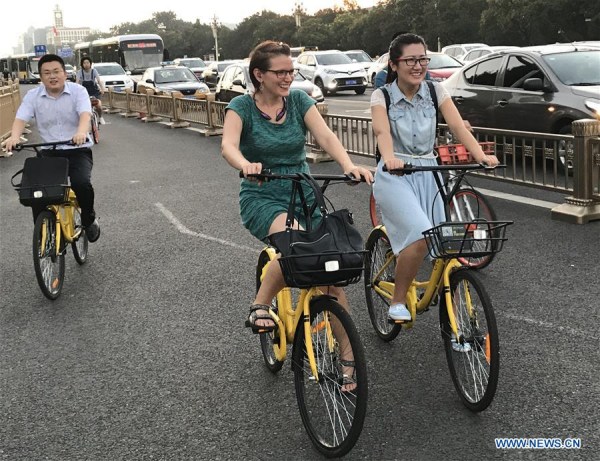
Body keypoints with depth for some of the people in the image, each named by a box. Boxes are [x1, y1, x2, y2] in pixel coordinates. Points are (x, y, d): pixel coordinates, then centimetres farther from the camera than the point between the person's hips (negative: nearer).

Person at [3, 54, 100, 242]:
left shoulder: (78, 91, -6)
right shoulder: (33, 96, 1)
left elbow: (85, 114, -23)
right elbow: (21, 118, -11)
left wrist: (81, 132, -46)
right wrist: (14, 136, -35)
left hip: (78, 150, -3)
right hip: (49, 152, 3)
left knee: (81, 183, -28)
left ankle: (89, 220, 2)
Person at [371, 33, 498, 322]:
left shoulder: (435, 91, 4)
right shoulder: (382, 96, -5)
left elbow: (458, 126, -8)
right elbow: (382, 131, -24)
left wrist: (481, 155, -25)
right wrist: (390, 158, -46)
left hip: (428, 175, 4)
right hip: (394, 176, -4)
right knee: (420, 235, -26)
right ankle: (397, 303, -10)